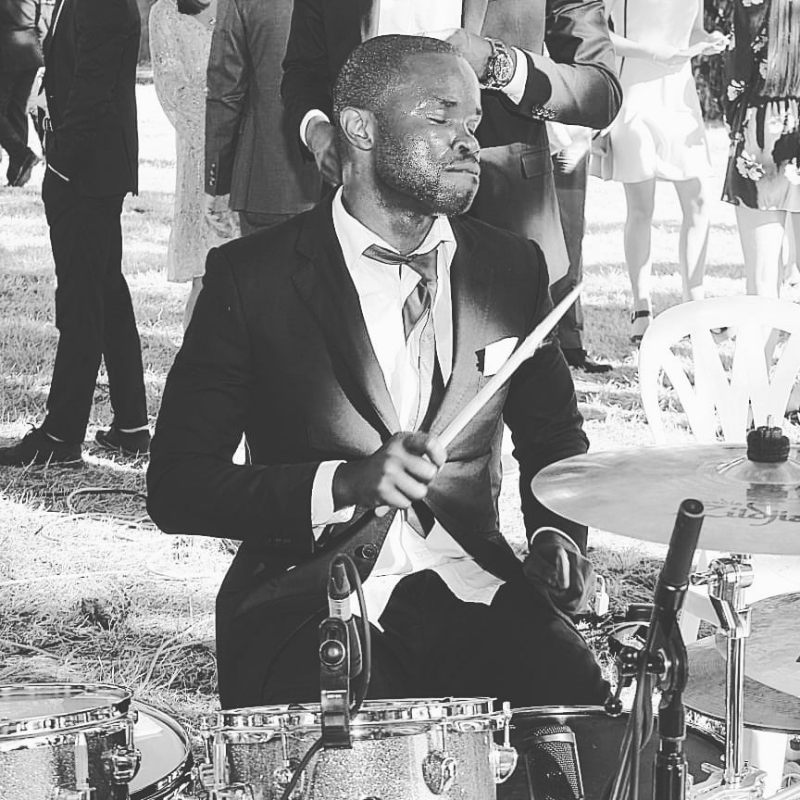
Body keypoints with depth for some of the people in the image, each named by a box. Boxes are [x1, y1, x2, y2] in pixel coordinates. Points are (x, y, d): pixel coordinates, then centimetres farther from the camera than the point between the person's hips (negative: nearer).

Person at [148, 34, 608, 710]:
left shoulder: (511, 268, 8)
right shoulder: (251, 276, -4)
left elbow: (553, 433, 23)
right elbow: (176, 486, -7)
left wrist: (558, 536, 2)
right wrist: (344, 484, -21)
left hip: (471, 590, 3)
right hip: (307, 600, -3)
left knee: (579, 705, -24)